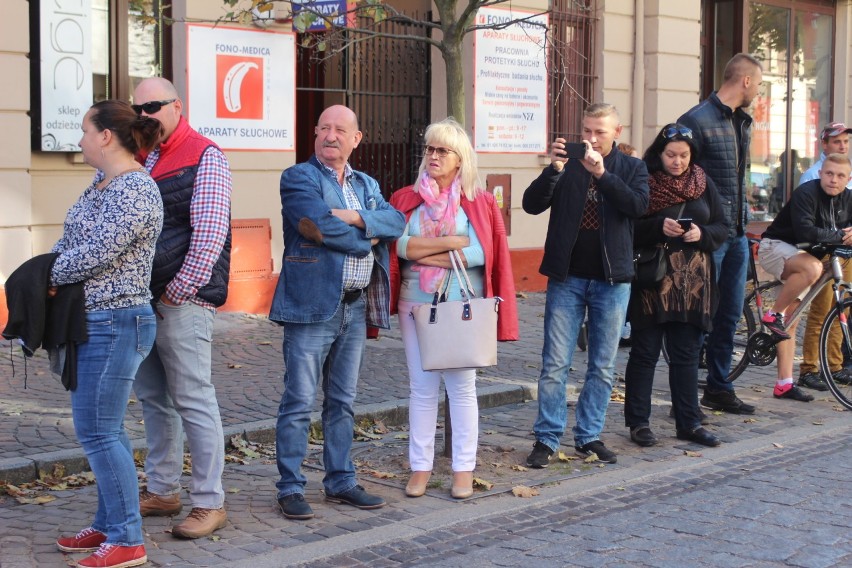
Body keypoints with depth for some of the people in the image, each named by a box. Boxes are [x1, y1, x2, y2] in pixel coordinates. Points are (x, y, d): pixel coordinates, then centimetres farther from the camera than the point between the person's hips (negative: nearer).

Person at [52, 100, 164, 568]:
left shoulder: (135, 190, -18)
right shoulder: (102, 184, 13)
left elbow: (95, 254, -23)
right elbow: (69, 242, 17)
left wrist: (48, 276, -8)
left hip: (115, 323, -10)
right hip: (95, 320, 10)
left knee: (98, 431, -6)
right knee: (102, 428, 15)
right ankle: (110, 525, 26)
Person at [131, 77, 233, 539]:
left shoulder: (204, 156, -7)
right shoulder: (140, 157, 15)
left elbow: (209, 234, -14)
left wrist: (177, 291, -12)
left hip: (181, 299, -8)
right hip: (142, 297, 8)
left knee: (193, 401, -5)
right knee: (153, 397, 14)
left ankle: (209, 504, 2)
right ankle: (161, 491, 25)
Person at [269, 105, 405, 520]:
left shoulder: (367, 185, 17)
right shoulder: (298, 178, -3)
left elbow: (396, 222, 1)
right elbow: (320, 224, -18)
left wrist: (357, 218, -15)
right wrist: (368, 240, -5)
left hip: (356, 308, 6)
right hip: (312, 305, -6)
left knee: (342, 402, 13)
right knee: (299, 403, -3)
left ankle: (341, 481, 22)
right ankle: (291, 488, 5)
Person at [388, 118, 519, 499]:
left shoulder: (480, 203, 0)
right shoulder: (406, 199, 4)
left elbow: (481, 253, -13)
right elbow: (399, 244, -10)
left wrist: (424, 253, -13)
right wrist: (451, 243, -14)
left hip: (463, 308, -1)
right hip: (416, 306, 2)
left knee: (462, 387, 5)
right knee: (421, 387, 6)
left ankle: (464, 469, 13)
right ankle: (420, 467, 14)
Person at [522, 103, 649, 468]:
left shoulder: (631, 168, 4)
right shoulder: (566, 166, 3)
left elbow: (638, 205, -15)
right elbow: (532, 204, -8)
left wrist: (601, 173, -25)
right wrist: (554, 169, -23)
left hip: (612, 280, 1)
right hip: (567, 277, -1)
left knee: (602, 366, 8)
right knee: (555, 365, -1)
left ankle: (589, 436, 19)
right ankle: (546, 439, 6)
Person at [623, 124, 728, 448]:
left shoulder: (703, 184, 10)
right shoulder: (643, 183, -4)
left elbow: (722, 229, 9)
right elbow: (629, 229, -8)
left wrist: (702, 234, -10)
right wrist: (659, 227, -22)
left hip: (693, 284, 4)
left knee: (687, 355, 8)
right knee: (645, 353, 3)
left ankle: (688, 423, 16)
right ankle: (638, 422, 11)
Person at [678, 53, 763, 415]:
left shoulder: (742, 122, 15)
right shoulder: (697, 120, -12)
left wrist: (743, 216, 16)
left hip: (737, 233, 8)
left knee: (729, 315, 13)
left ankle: (719, 388, 24)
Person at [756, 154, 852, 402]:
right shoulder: (806, 193, -21)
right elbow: (805, 232, -33)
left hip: (801, 254, 7)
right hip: (776, 247, -7)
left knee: (790, 321, 5)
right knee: (813, 268, -38)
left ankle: (784, 384, 6)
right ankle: (773, 315, -21)